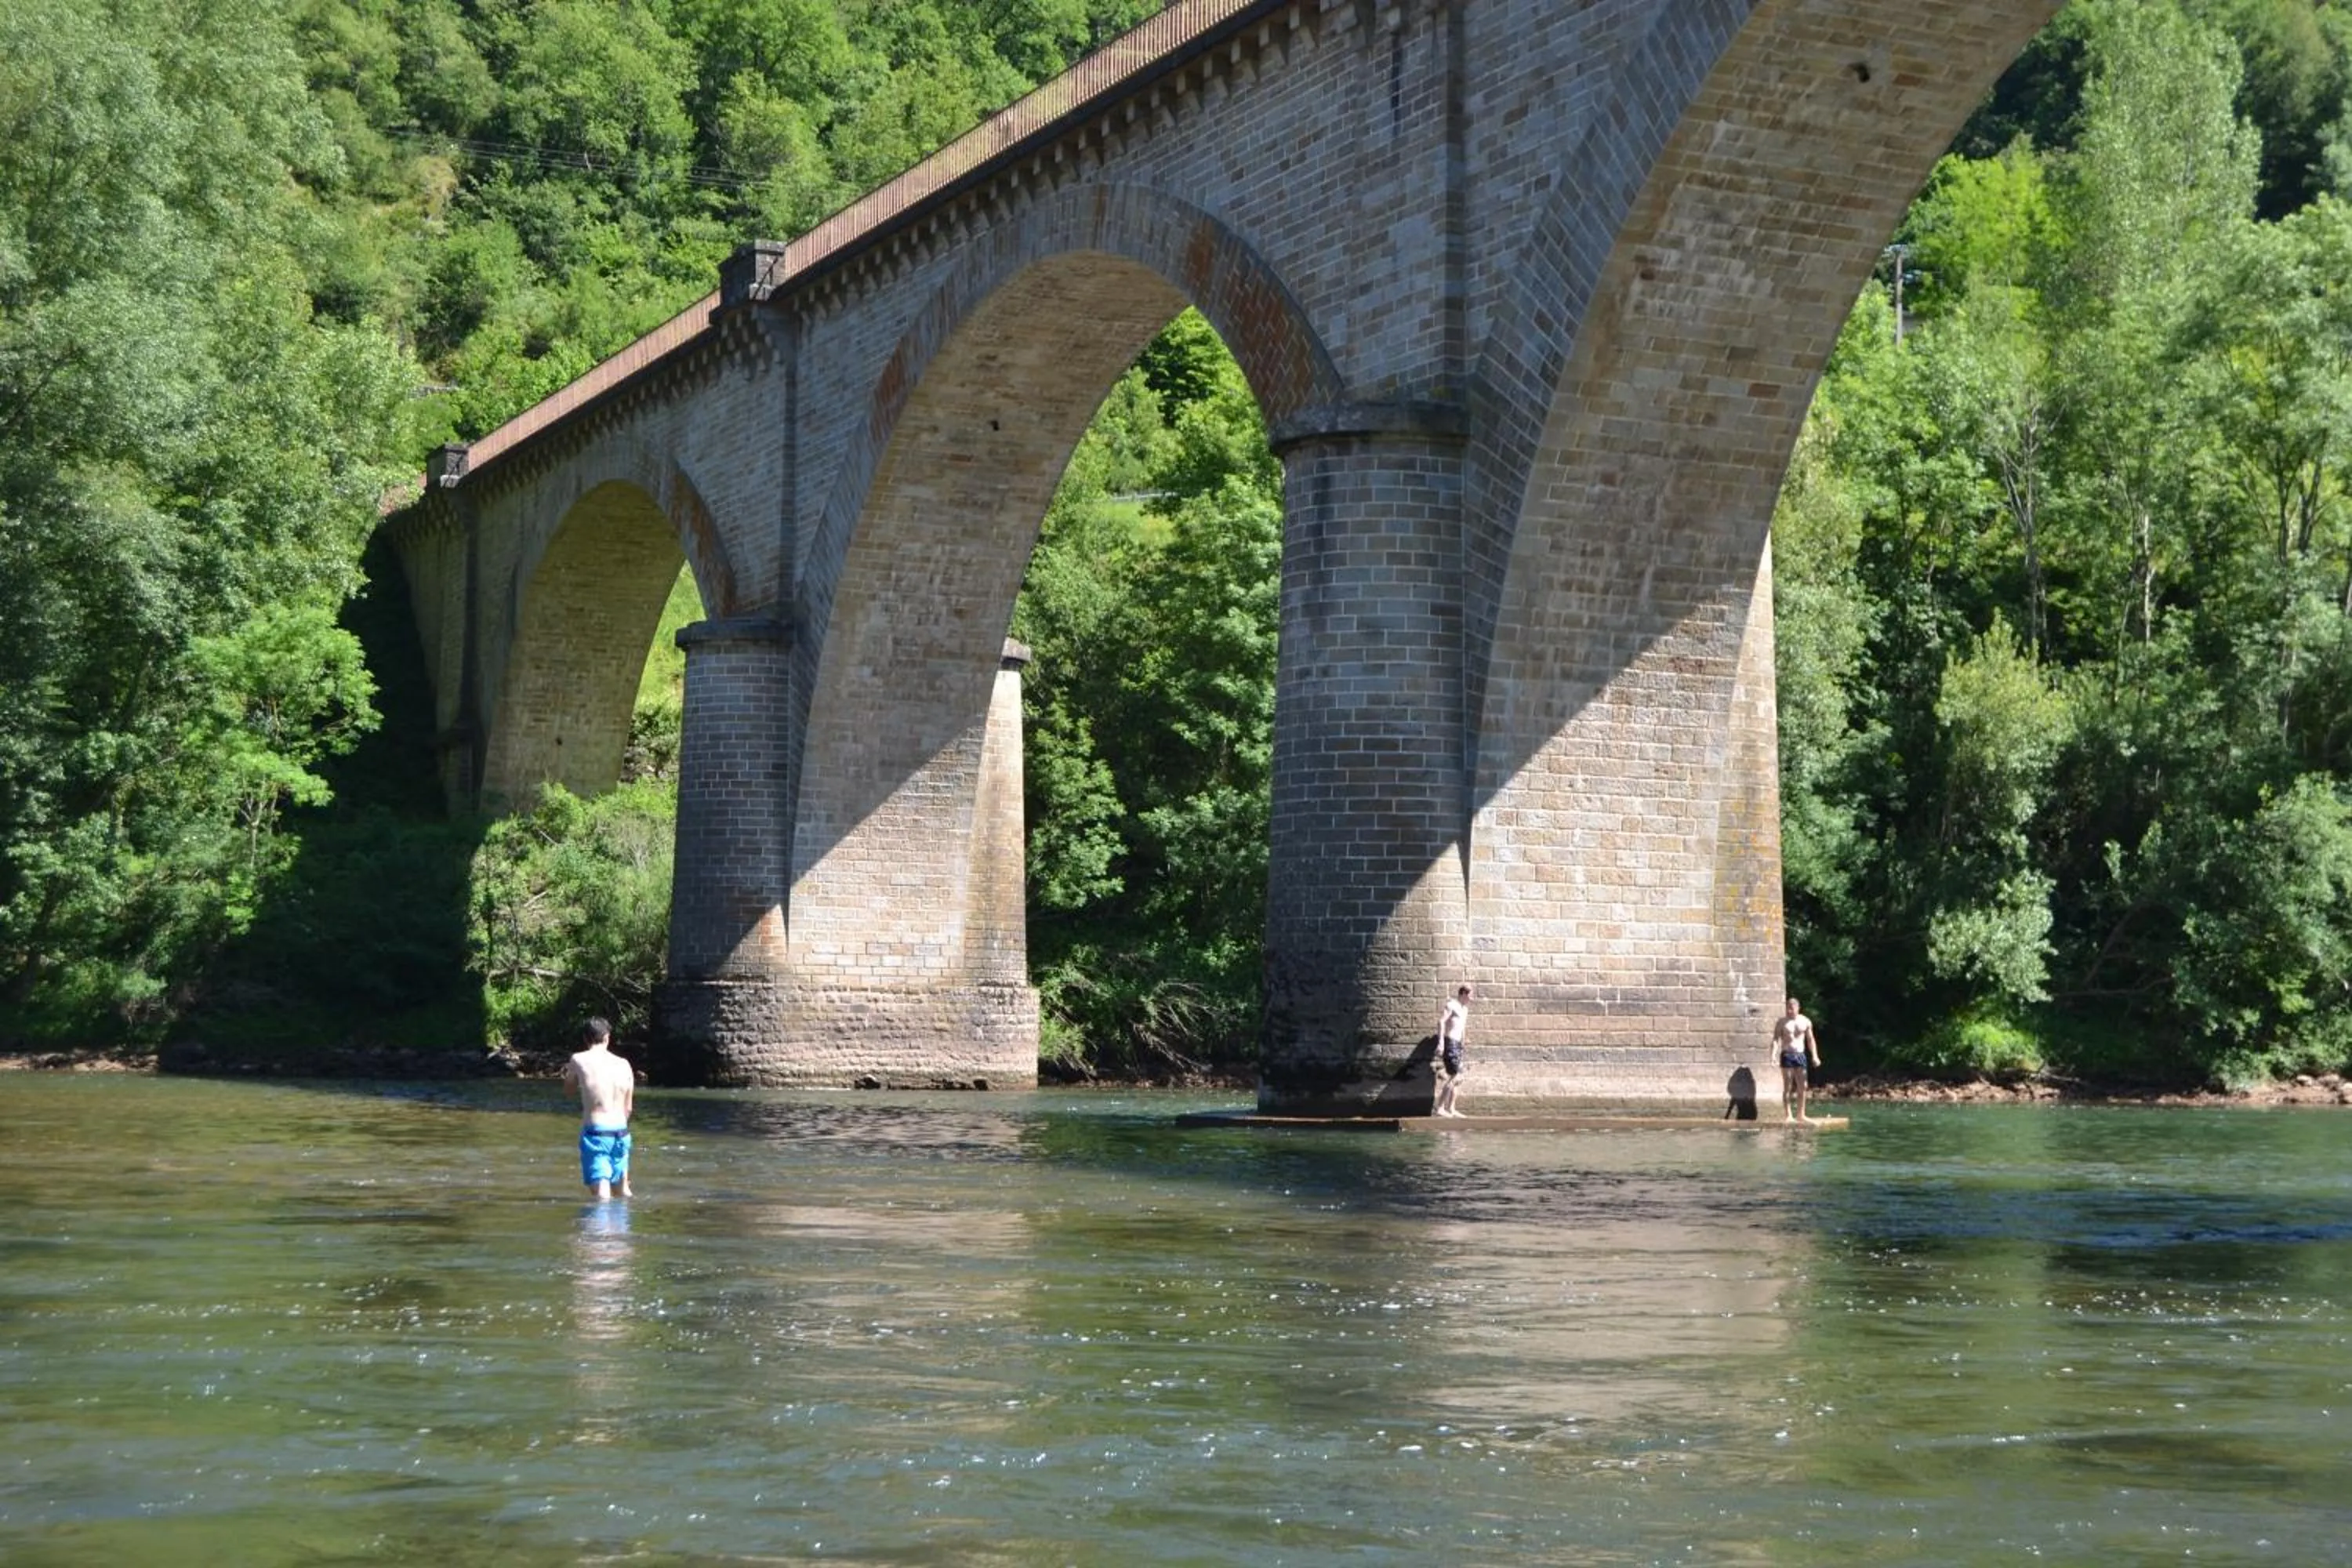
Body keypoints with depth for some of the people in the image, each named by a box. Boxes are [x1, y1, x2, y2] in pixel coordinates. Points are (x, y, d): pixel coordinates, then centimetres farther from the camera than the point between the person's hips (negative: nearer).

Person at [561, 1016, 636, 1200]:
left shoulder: (579, 1060, -5)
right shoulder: (624, 1065, 5)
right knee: (623, 1191, 22)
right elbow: (628, 1107, 11)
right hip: (620, 1132, 4)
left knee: (602, 1194, -12)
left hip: (595, 1132, -4)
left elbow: (569, 1087, 14)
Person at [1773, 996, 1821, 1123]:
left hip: (1801, 1055, 3)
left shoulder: (1806, 1022, 8)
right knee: (1787, 1087, -4)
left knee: (1802, 1087, 3)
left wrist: (1815, 1056, 5)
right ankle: (1788, 1115, -1)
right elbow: (1775, 1039, -5)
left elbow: (1811, 1040, 13)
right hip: (1787, 1055, -3)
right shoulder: (1782, 1022, -2)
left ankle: (1800, 1115, 11)